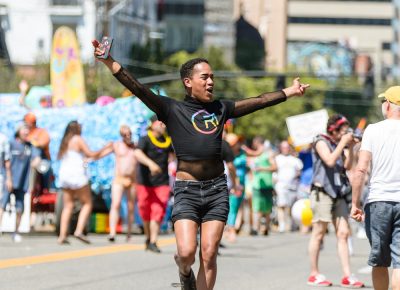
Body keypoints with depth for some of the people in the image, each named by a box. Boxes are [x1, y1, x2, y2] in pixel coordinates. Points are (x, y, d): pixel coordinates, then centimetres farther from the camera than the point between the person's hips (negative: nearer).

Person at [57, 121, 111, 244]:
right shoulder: (78, 139, -4)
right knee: (87, 204, 1)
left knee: (68, 206, 8)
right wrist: (105, 148, 4)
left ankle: (62, 235, -3)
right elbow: (91, 154, -7)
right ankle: (79, 231, -16)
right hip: (77, 175, -7)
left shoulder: (65, 142, 16)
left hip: (64, 174, 7)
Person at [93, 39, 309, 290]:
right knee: (187, 252, -14)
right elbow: (138, 89, -9)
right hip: (187, 191, -3)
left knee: (209, 255, -1)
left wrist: (290, 91, 29)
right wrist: (109, 62, -21)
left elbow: (259, 101, 23)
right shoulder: (172, 110, 1)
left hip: (217, 189, 3)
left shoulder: (221, 109, 14)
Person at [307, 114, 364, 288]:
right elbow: (330, 161, -18)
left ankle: (347, 276, -3)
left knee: (343, 233, 0)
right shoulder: (321, 142, -3)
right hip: (322, 191, -7)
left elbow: (347, 166, 7)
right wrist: (343, 143, -14)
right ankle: (314, 275, 4)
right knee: (319, 233, -2)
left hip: (339, 192, 7)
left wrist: (350, 148, -3)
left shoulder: (340, 144, 16)